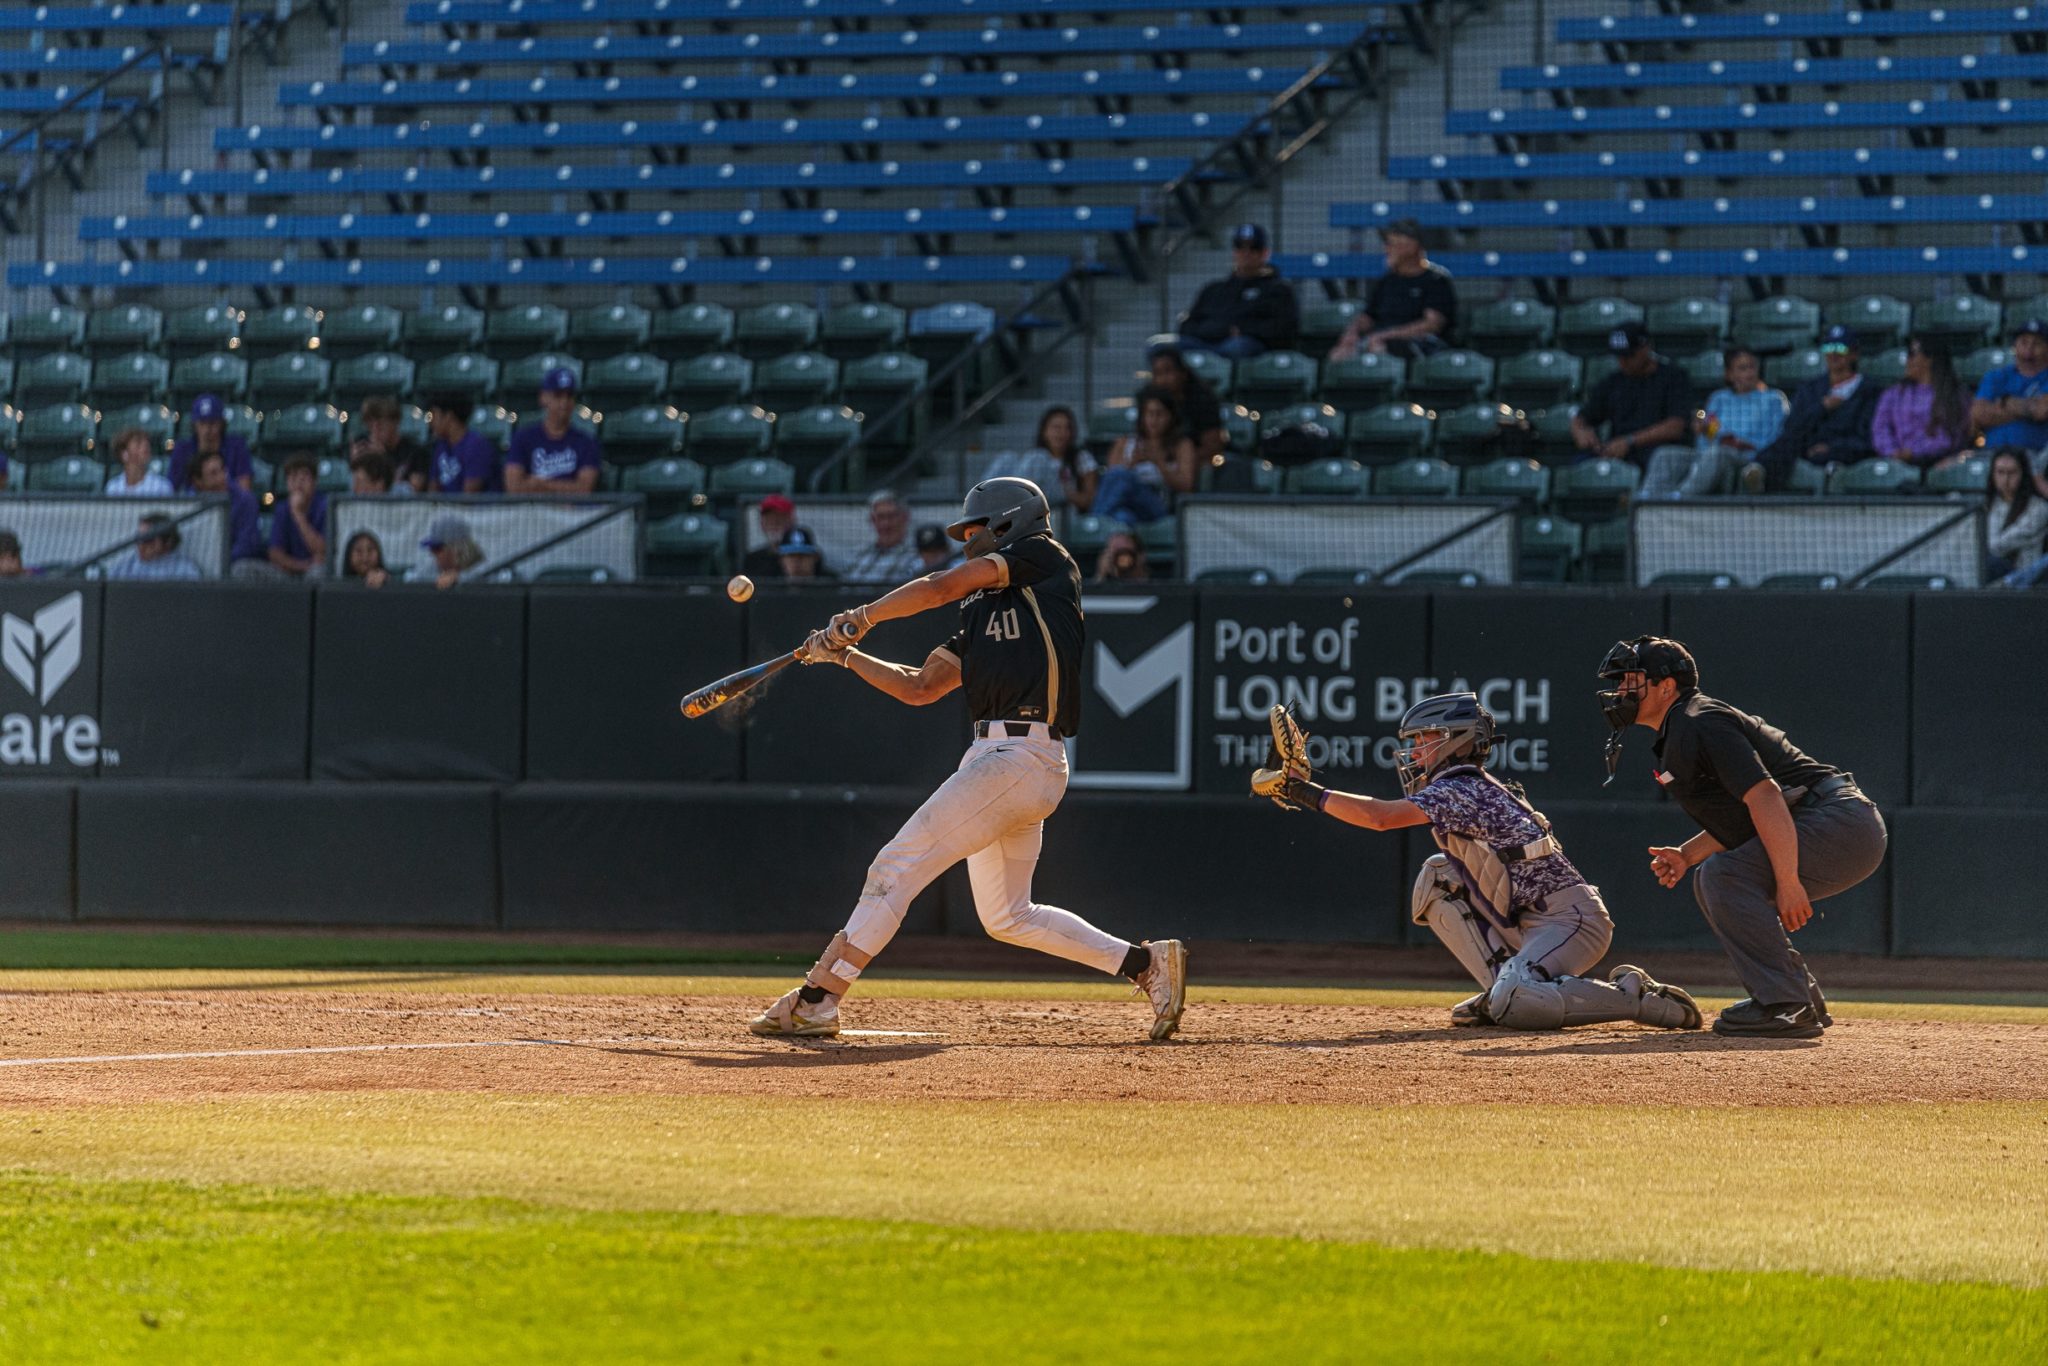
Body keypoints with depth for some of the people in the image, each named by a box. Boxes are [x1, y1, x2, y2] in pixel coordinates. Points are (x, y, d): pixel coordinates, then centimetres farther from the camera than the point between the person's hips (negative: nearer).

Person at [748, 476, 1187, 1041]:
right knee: (1006, 917, 14)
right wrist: (844, 654, 15)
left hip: (1020, 758, -10)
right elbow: (919, 687, 22)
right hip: (993, 756, 10)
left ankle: (816, 1001, -12)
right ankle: (1149, 963, 17)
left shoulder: (1045, 558, 2)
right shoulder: (983, 613, 25)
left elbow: (943, 586, -7)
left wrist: (862, 616, 1)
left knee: (898, 867, -12)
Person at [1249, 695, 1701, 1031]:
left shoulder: (1460, 791, -16)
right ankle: (1505, 986, 5)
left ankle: (1638, 998, -16)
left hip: (1571, 918, -10)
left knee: (1512, 1005, -30)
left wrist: (1308, 793, -19)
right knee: (1437, 876, 8)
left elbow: (1380, 816, -25)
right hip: (1528, 926, 10)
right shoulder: (1469, 789, 17)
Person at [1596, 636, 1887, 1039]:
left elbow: (1765, 798, -24)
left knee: (1725, 876, -20)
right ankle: (1802, 1000, 16)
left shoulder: (1699, 725, -13)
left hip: (1841, 822, -11)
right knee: (1712, 880, 19)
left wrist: (1788, 885, -28)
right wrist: (1686, 855, 10)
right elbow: (1736, 818, 26)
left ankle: (1785, 1006, -21)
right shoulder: (1678, 737, 20)